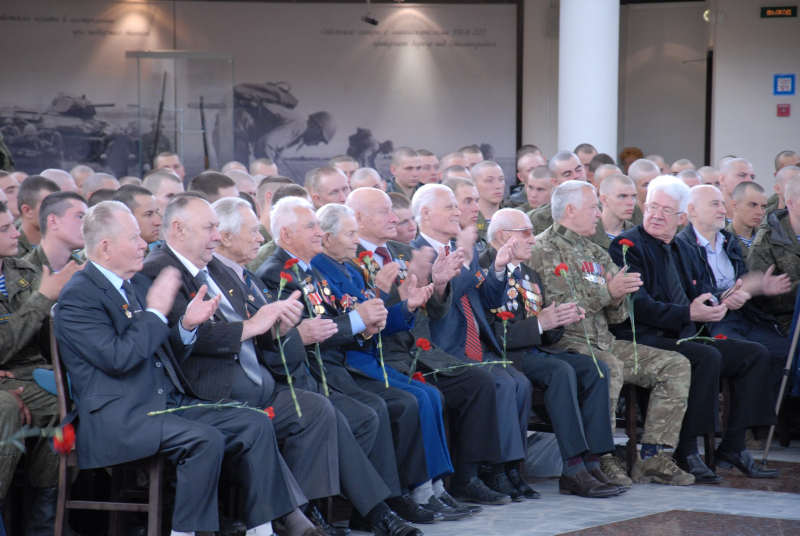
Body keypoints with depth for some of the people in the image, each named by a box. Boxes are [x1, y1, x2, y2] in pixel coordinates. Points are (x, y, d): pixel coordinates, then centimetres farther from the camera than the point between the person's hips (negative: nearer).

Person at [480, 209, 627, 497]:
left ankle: (591, 462, -19)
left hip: (535, 350, 9)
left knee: (596, 369, -14)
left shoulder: (530, 274, 22)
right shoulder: (483, 271, -8)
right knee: (560, 371, -31)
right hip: (504, 354, -9)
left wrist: (560, 320, -1)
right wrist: (538, 324, -21)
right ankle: (573, 470, -32)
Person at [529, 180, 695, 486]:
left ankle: (650, 458, -9)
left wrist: (619, 299, -4)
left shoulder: (595, 253, 22)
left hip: (604, 343, 9)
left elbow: (617, 317, 20)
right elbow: (556, 306, -18)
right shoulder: (545, 251, -3)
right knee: (609, 368, -38)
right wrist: (606, 292, -17)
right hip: (567, 343, -8)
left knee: (676, 366, -3)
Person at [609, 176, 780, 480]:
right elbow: (639, 306, -17)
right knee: (708, 357, -32)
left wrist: (717, 306, -5)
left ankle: (733, 448, -2)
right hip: (645, 342, -9)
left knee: (755, 354, -1)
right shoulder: (628, 246, -6)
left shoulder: (681, 249, 20)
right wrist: (688, 314, -23)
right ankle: (686, 453, -27)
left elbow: (700, 294, 20)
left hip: (685, 338, 9)